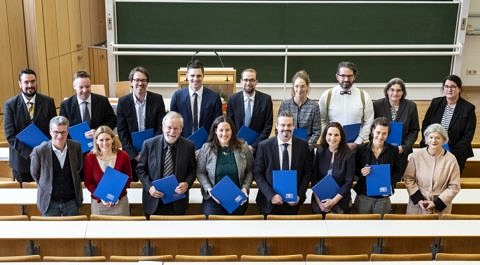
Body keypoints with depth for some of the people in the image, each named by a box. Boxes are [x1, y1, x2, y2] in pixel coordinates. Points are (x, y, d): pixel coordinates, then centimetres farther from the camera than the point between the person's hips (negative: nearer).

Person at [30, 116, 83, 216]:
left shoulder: (76, 147, -7)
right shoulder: (39, 151, -15)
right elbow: (34, 174, 1)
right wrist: (46, 187, 6)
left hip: (72, 200, 2)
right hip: (50, 201, -2)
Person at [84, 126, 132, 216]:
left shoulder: (123, 156, -6)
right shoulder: (90, 157, -6)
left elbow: (128, 178, 1)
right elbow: (88, 182, -2)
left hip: (120, 202, 0)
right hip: (98, 202, 0)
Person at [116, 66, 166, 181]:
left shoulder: (157, 99, -3)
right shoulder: (123, 102, -4)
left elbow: (161, 127, -4)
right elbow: (122, 132, -3)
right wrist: (135, 154, -10)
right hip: (131, 152, 0)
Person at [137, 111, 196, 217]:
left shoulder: (189, 146, -4)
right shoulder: (149, 144, -5)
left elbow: (193, 170, 5)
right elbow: (141, 169, 2)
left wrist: (187, 183, -14)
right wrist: (149, 187, -13)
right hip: (154, 201, 0)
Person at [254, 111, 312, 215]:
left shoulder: (303, 145, -3)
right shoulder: (264, 146, -8)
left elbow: (307, 172, 3)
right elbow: (257, 174, -7)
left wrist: (299, 195, -8)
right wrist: (271, 195, -16)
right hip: (269, 202, -1)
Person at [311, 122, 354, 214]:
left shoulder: (349, 155, -7)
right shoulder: (319, 152, -2)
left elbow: (349, 182, -8)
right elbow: (314, 178, -2)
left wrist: (334, 200, -14)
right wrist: (319, 201, -9)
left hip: (340, 204, -1)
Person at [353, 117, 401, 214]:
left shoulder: (393, 150, 2)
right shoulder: (361, 148, -1)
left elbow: (397, 172, 6)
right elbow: (354, 170, 5)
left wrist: (391, 185, -11)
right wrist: (361, 172, -16)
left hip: (383, 198, 0)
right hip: (363, 196, 0)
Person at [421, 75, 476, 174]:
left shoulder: (468, 108, -4)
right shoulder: (436, 103, 5)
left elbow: (468, 135, -7)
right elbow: (425, 124, 8)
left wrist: (454, 153, -15)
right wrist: (428, 142, -7)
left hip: (456, 154, -2)